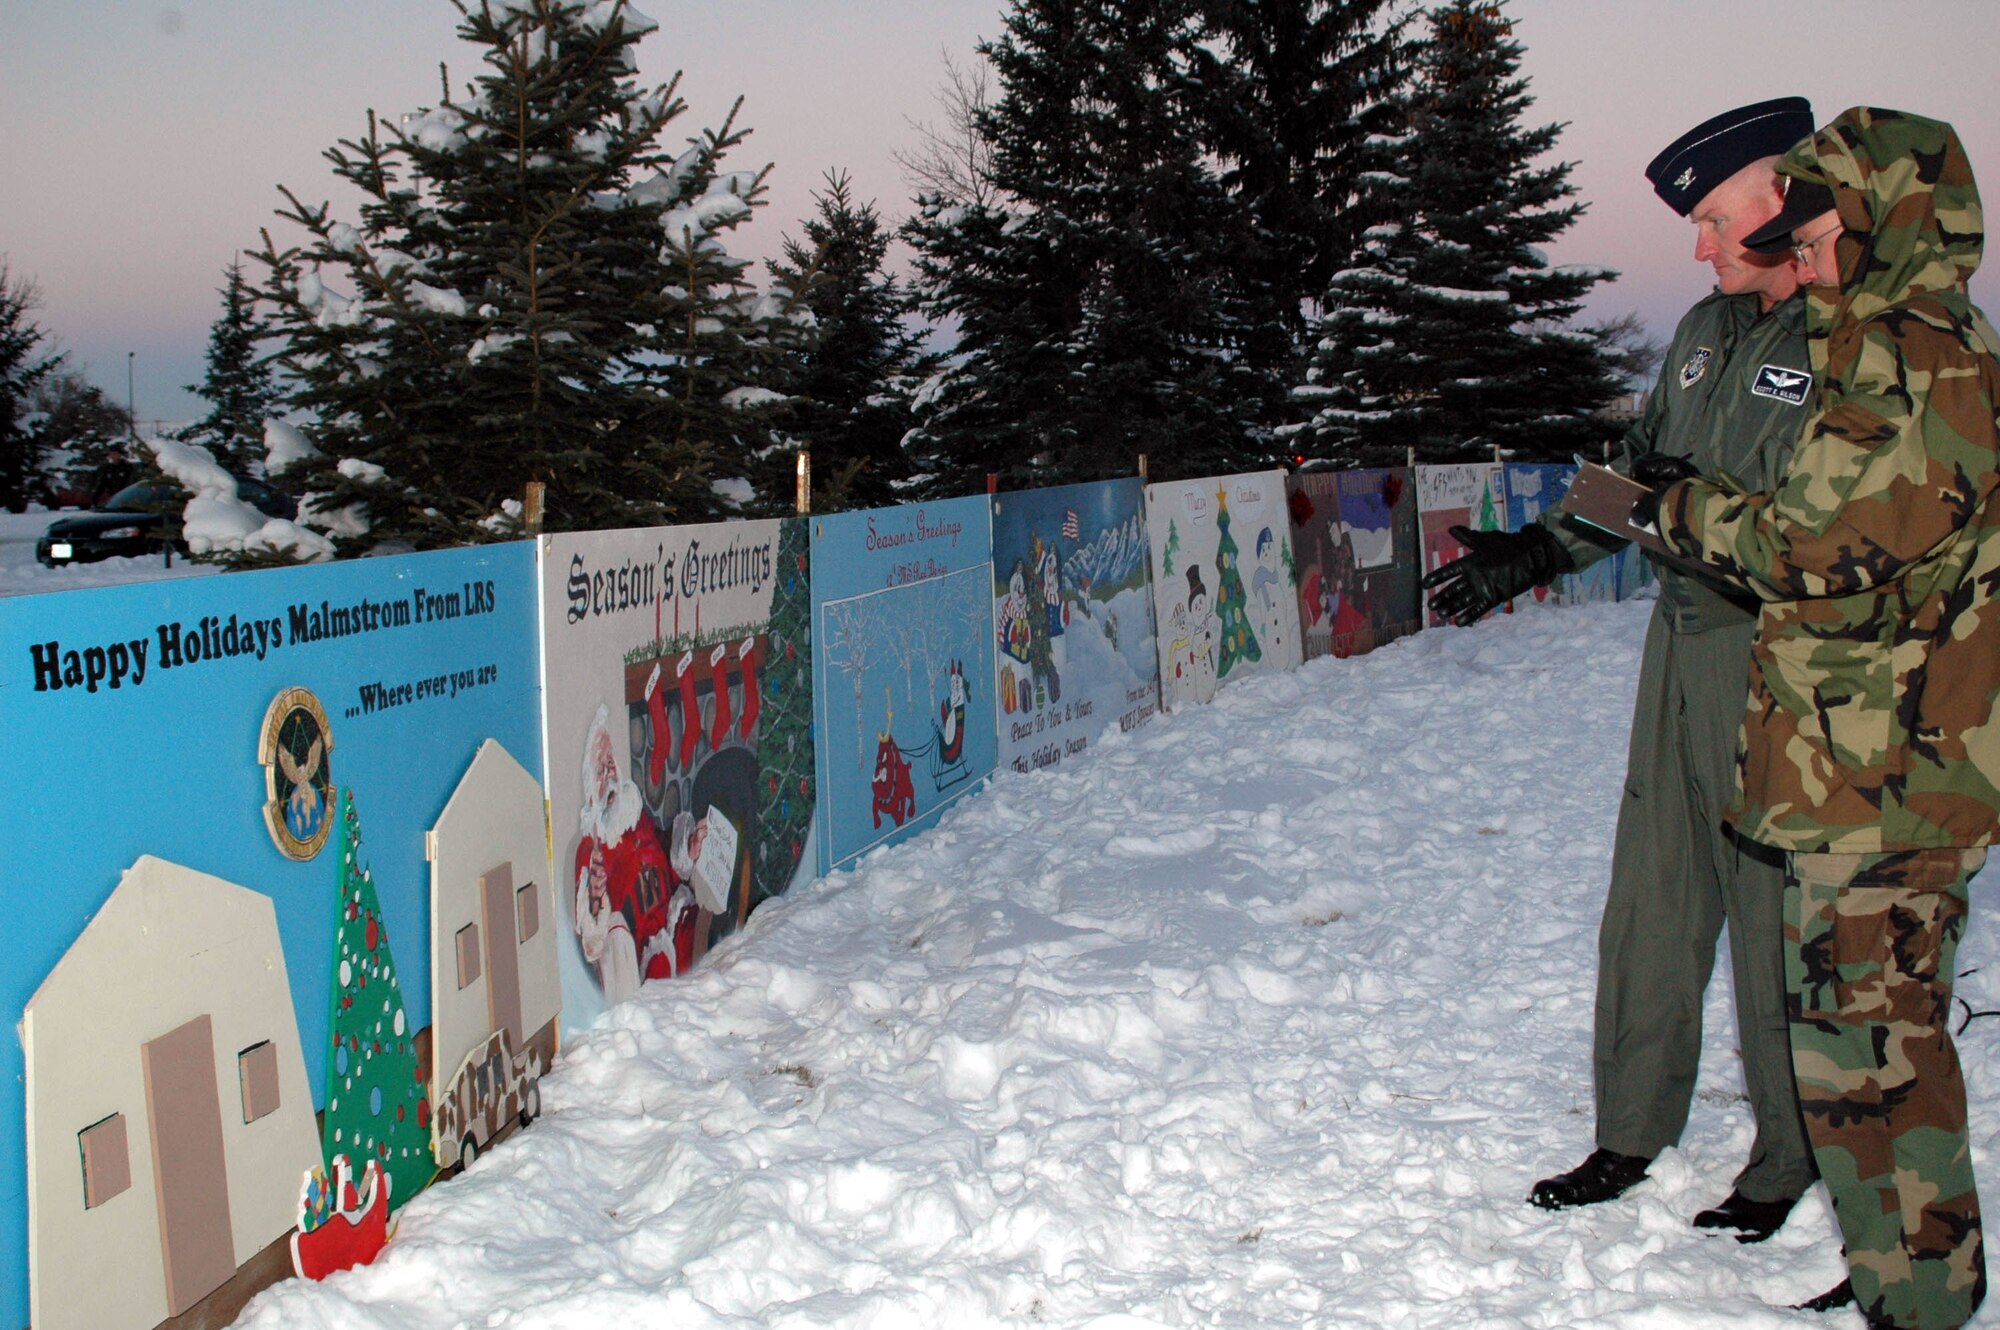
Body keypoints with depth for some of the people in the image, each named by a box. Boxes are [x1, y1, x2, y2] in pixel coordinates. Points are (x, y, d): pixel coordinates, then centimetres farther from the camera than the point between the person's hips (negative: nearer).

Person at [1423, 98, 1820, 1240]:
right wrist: (1537, 552, 20)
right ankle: (1633, 1134, 23)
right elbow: (1639, 472, 24)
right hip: (1685, 640, 8)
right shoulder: (1709, 330, 14)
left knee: (1777, 909, 1)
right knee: (1652, 896, 11)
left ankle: (1791, 1157, 18)